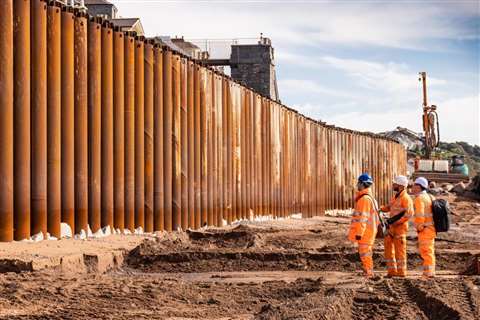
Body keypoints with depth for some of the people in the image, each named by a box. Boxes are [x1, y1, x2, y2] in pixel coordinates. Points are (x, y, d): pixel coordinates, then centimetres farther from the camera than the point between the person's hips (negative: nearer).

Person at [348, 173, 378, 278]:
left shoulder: (365, 199, -17)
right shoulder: (369, 197, 16)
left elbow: (363, 218, -21)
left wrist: (359, 233, -21)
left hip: (365, 232, -10)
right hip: (368, 231, 10)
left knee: (365, 253, -7)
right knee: (366, 253, 15)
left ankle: (368, 274, -5)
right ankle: (368, 273, 19)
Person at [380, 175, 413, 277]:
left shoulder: (405, 198, -14)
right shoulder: (395, 196, 14)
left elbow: (409, 213, -21)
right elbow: (389, 207, 24)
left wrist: (396, 222, -23)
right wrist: (380, 209, 6)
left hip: (400, 227, -9)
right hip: (392, 227, 9)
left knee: (399, 249, -3)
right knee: (388, 246, 10)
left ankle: (401, 272, 5)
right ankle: (392, 270, 17)